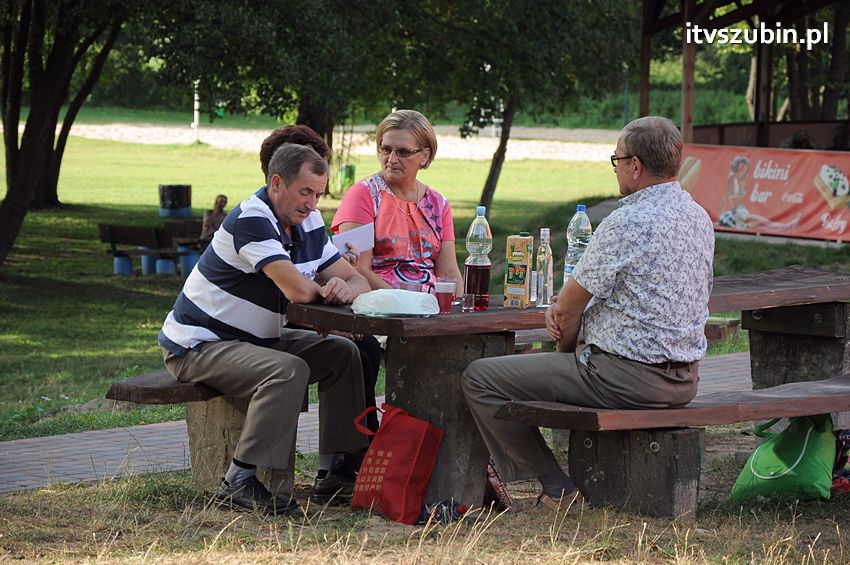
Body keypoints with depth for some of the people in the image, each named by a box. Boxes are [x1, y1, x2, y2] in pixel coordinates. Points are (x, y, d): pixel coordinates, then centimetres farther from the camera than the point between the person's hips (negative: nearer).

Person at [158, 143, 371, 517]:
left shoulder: (308, 225, 6)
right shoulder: (250, 220, -24)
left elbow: (359, 281, 5)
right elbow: (298, 290, -32)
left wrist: (345, 289, -20)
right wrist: (322, 288, -8)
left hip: (255, 340, 10)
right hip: (197, 345, -10)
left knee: (343, 354, 2)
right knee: (288, 370, -31)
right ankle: (240, 483, -28)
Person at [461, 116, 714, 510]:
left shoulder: (627, 223, -19)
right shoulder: (699, 217, 10)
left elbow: (569, 308, -10)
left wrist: (564, 353, 10)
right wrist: (564, 308, 3)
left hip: (629, 378, -9)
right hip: (685, 379, 9)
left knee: (479, 378, -3)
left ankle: (559, 490, 1)